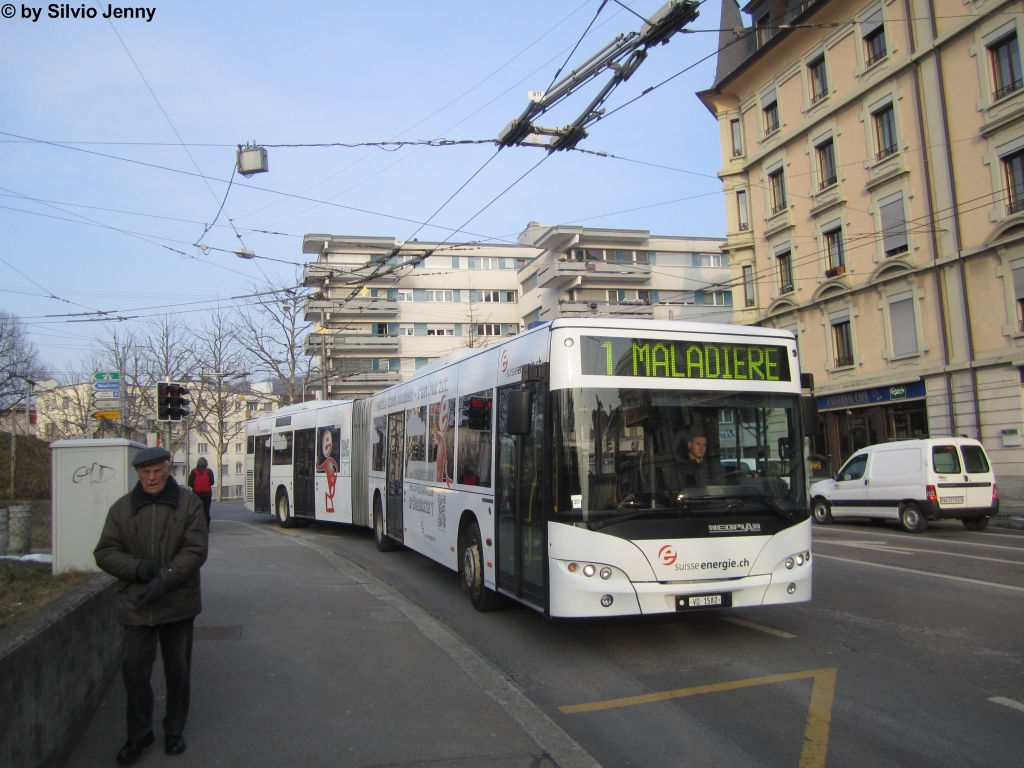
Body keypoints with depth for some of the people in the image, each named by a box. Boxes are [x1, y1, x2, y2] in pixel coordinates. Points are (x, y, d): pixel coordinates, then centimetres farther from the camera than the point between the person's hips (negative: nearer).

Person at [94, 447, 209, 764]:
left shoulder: (188, 502, -4)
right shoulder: (122, 508, 1)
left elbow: (195, 550, -9)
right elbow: (105, 553, 1)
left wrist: (165, 579, -20)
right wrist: (138, 568, -16)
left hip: (178, 604, -1)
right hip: (136, 605, 1)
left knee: (178, 672, 12)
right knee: (135, 671, 5)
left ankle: (174, 731, 30)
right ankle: (139, 734, 25)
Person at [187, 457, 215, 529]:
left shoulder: (194, 471, 1)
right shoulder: (209, 471, -2)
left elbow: (190, 483, -6)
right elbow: (212, 482, -5)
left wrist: (195, 487, 11)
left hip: (196, 493, 1)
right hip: (207, 493, -1)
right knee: (206, 511, 3)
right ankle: (206, 527, -1)